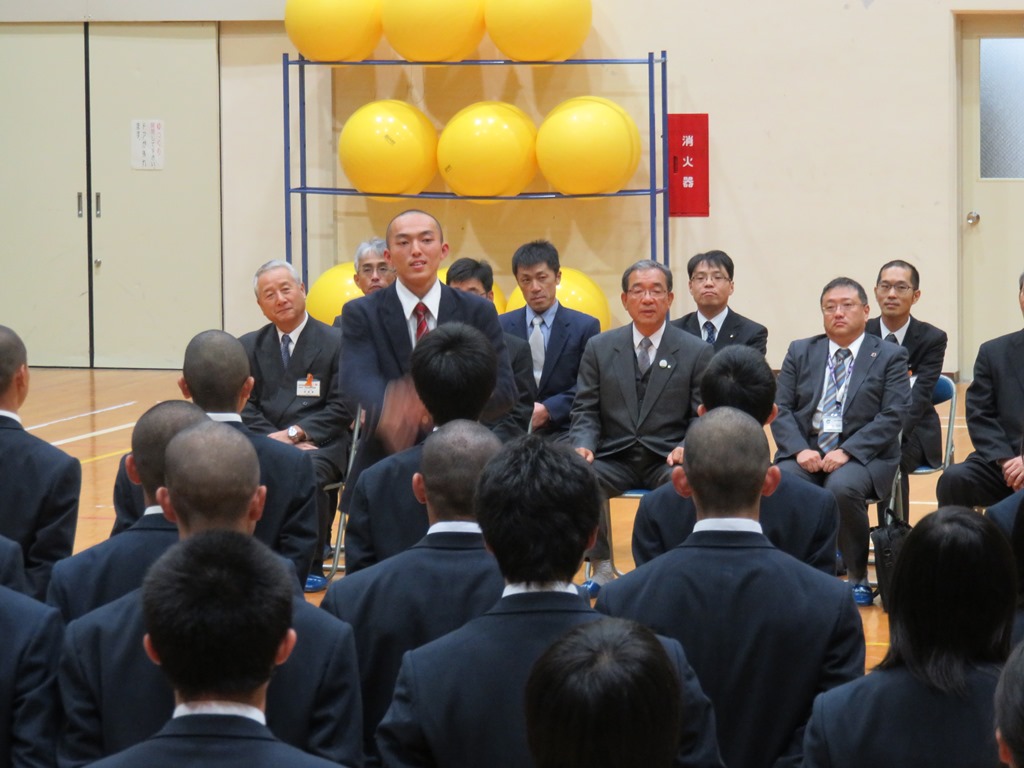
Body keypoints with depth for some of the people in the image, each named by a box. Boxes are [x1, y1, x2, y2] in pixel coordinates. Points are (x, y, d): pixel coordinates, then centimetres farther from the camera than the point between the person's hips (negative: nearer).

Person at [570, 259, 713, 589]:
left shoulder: (696, 352, 6)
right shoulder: (599, 348, 11)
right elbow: (585, 411, 8)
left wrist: (686, 448, -18)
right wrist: (583, 445, -13)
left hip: (667, 460, -1)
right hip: (614, 459, 2)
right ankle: (601, 567, -15)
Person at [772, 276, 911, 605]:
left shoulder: (890, 356, 5)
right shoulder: (800, 352, 14)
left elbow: (893, 417, -5)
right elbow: (781, 409, 7)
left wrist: (847, 452, -17)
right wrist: (799, 450, -13)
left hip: (862, 453, -2)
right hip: (806, 449, 3)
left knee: (843, 488, -35)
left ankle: (857, 576, -14)